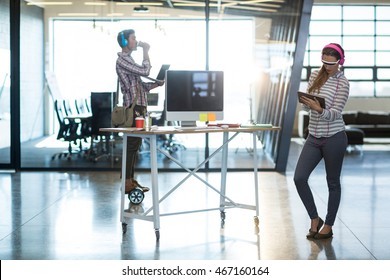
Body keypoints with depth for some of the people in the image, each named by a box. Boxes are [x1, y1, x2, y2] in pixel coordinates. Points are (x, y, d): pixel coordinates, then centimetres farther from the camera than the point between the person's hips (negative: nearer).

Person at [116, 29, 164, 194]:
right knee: (132, 145, -9)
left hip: (138, 108, 10)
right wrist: (146, 51, -9)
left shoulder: (128, 60, 22)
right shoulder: (122, 60, -11)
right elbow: (145, 71, -21)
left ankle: (131, 180, 15)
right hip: (132, 108, -10)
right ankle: (127, 183, -7)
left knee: (135, 145, 10)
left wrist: (157, 84, 10)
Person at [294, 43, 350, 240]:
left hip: (334, 138, -5)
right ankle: (315, 219, 13)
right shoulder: (315, 76, 7)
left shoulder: (342, 83, -9)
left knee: (333, 182, 6)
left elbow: (334, 114, -16)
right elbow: (307, 107, 9)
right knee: (299, 178, -3)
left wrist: (319, 109, -35)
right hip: (313, 137, 5)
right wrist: (305, 102, -14)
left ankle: (328, 227, 17)